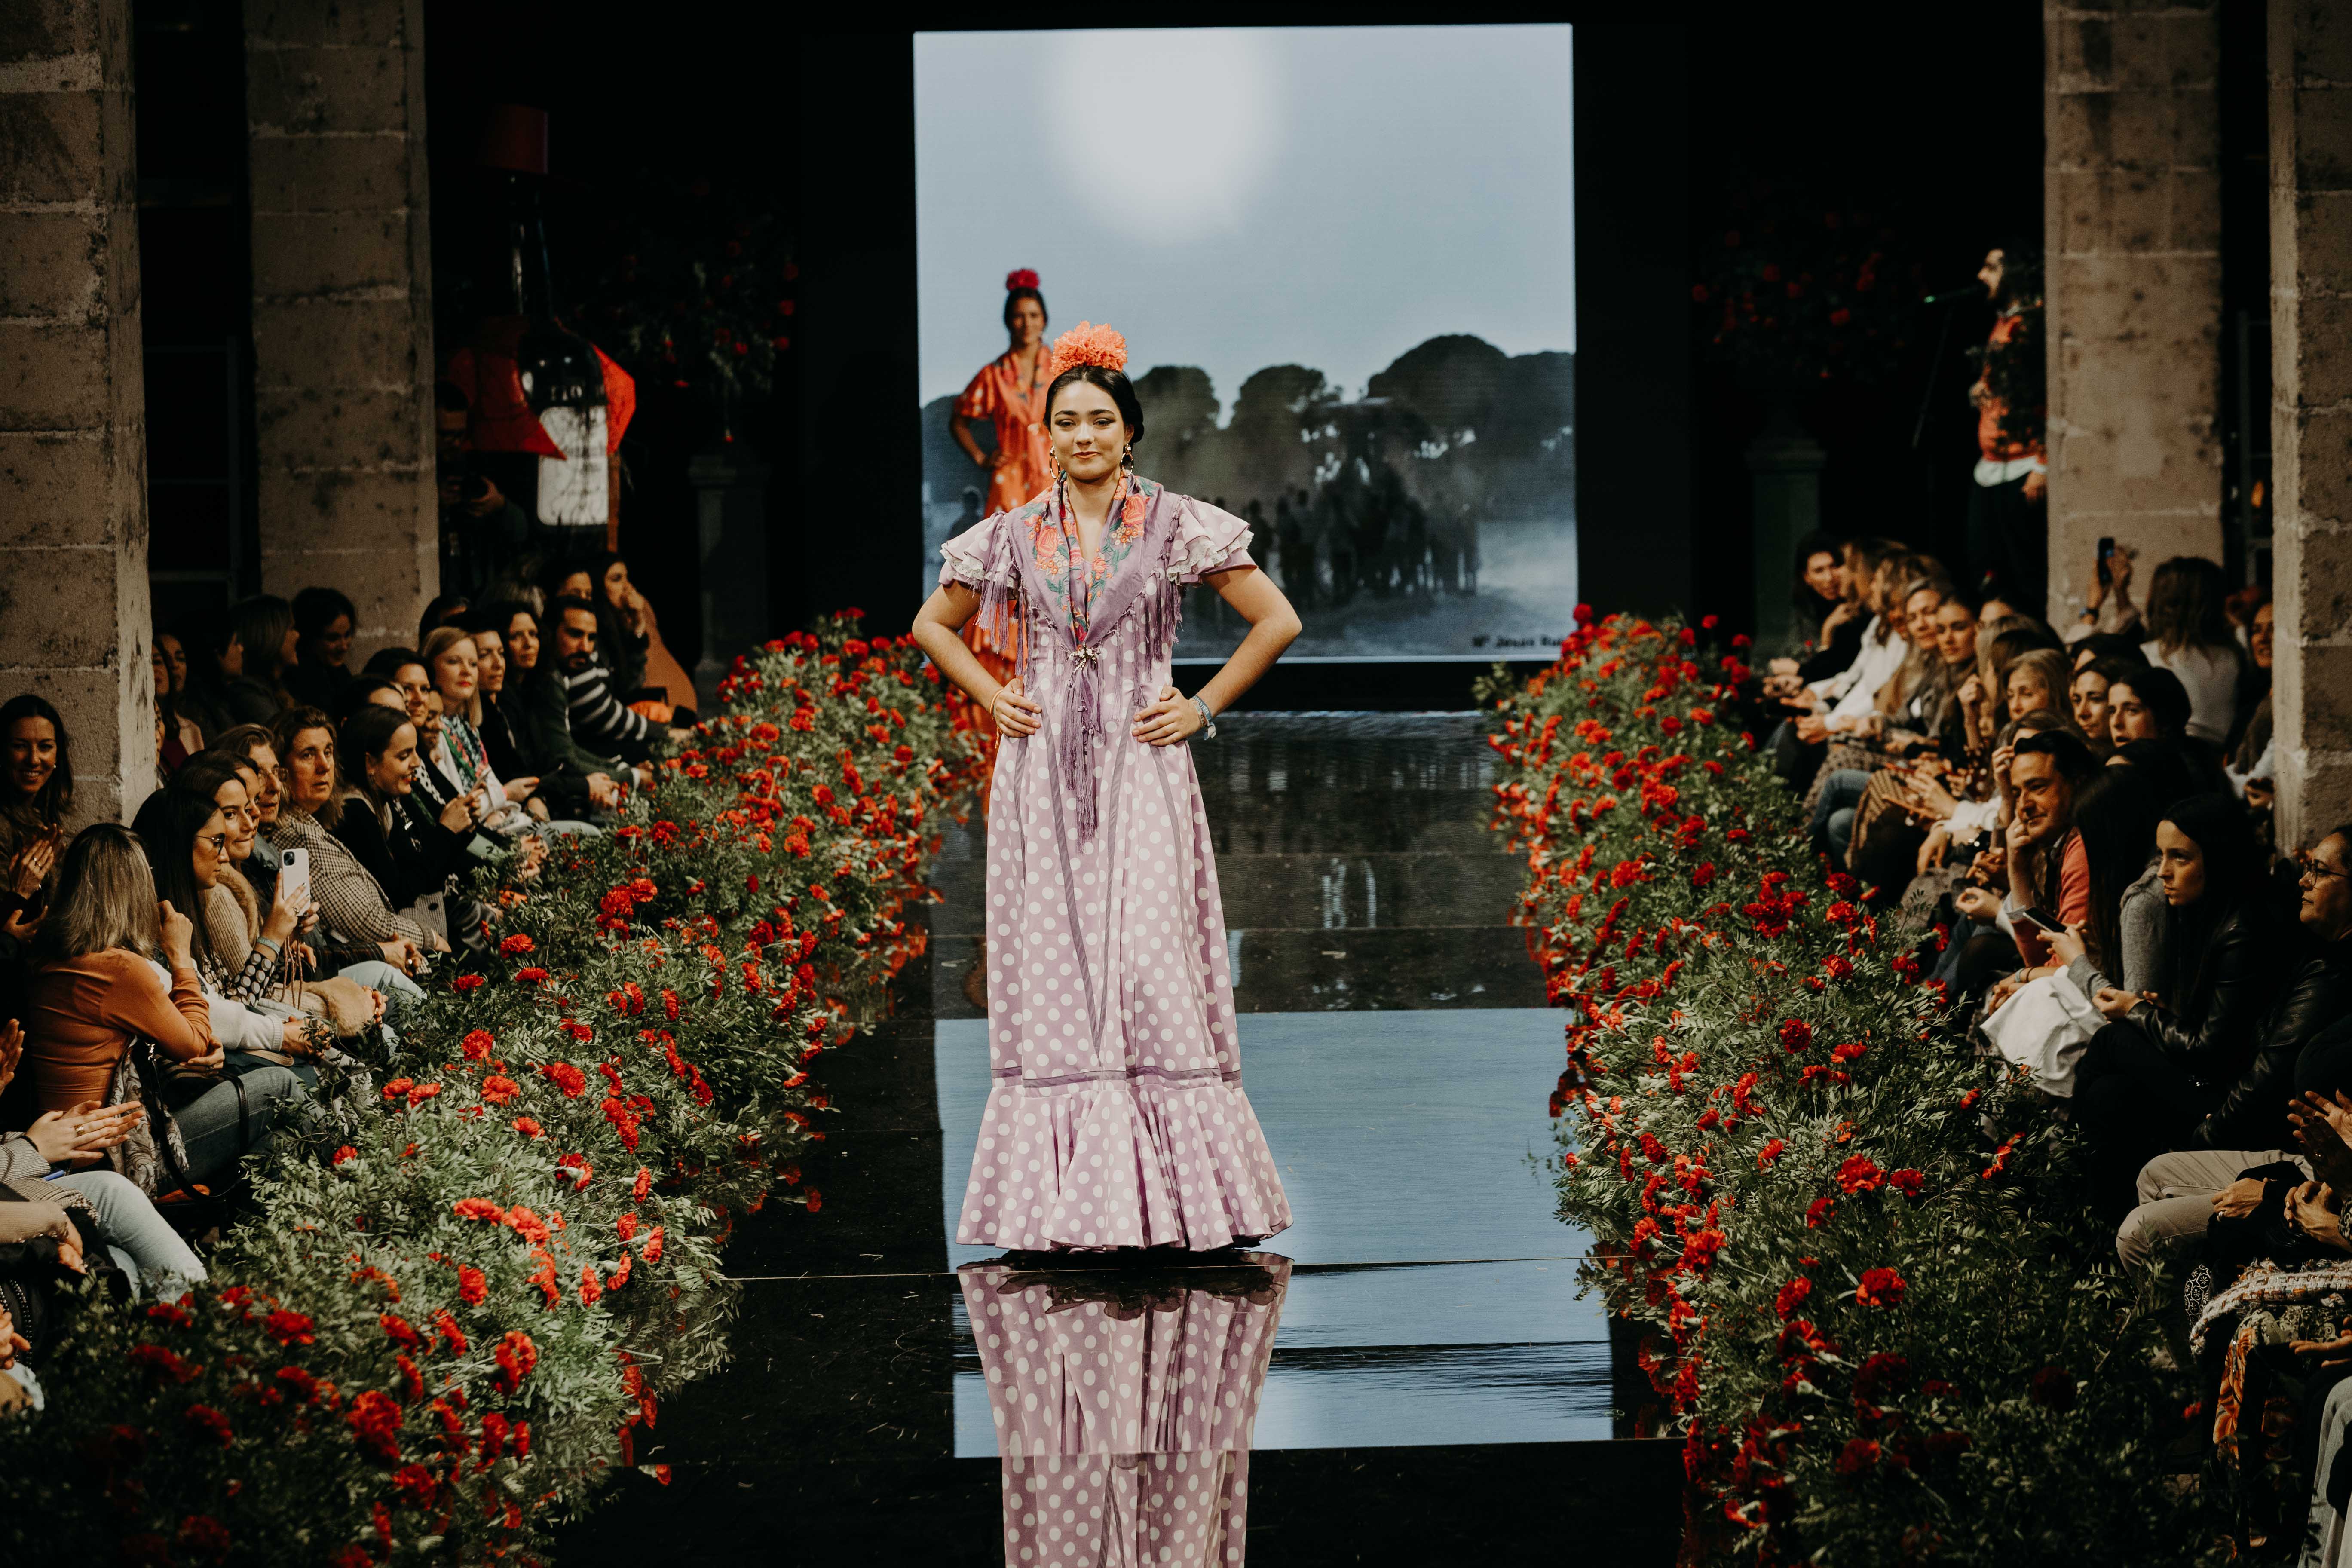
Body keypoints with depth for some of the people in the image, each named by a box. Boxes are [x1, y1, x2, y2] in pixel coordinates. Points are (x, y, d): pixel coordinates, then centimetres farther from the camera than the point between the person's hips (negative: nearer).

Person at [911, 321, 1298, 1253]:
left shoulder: (1176, 527, 2)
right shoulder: (1015, 537, 9)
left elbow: (1277, 622, 3)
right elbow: (932, 625, 22)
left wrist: (1203, 708, -1)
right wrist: (994, 697, 9)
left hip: (1140, 773, -2)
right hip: (1041, 781, 3)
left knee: (1151, 968, -10)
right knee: (1050, 971, 0)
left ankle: (1173, 1195, -5)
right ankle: (1057, 1199, 2)